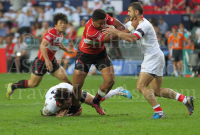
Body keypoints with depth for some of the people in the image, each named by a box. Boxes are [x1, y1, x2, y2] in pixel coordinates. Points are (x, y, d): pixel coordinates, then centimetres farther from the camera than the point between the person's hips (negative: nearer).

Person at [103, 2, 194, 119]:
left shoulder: (144, 25, -17)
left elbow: (133, 38, -32)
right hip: (152, 58, 10)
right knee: (156, 91, 11)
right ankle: (185, 99, 11)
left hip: (153, 57, -10)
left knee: (141, 86, -14)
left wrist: (115, 31, -27)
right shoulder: (138, 23, 16)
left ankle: (159, 112, -15)